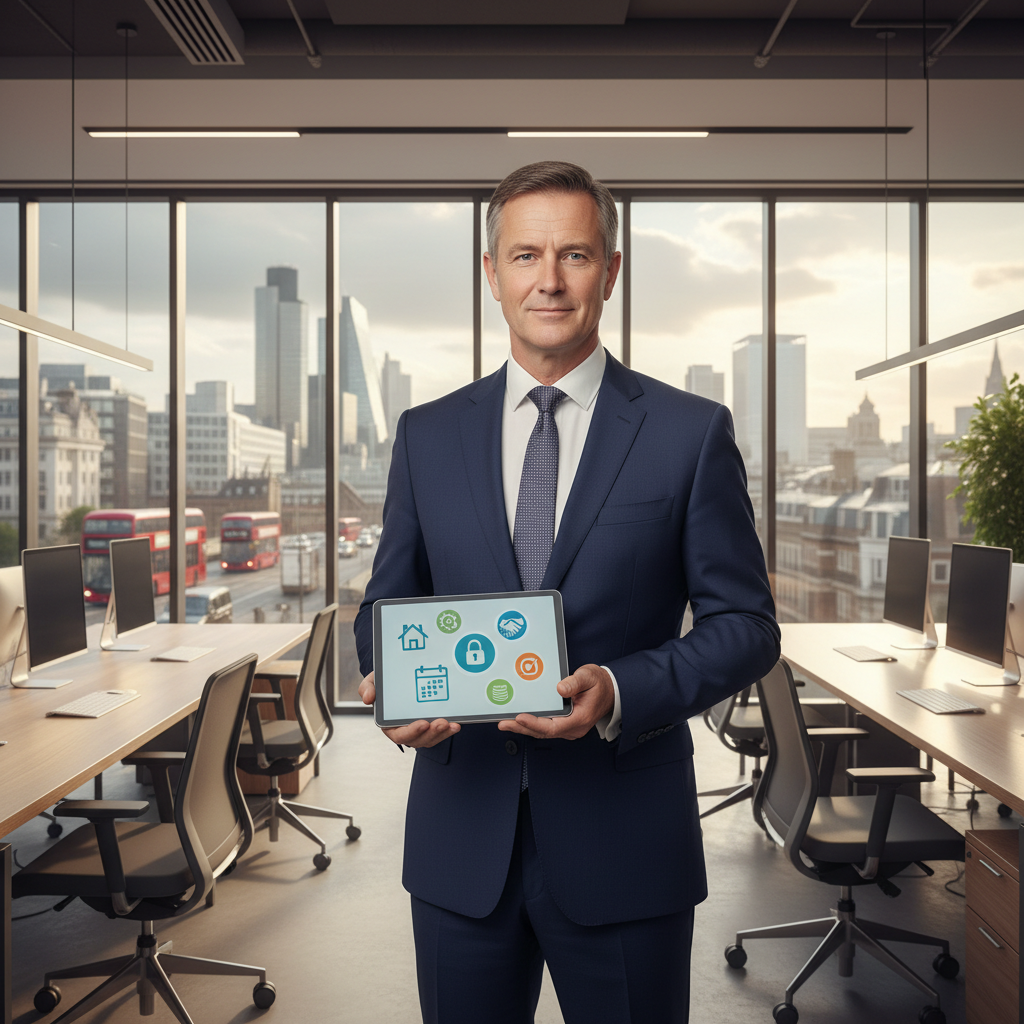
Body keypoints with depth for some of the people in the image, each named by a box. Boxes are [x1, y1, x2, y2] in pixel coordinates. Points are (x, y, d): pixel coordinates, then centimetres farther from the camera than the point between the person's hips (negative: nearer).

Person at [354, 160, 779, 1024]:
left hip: (622, 844, -2)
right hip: (462, 842, 3)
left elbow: (745, 622, -3)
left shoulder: (692, 432, -3)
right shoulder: (427, 435, 5)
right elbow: (388, 603, 11)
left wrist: (620, 692, -19)